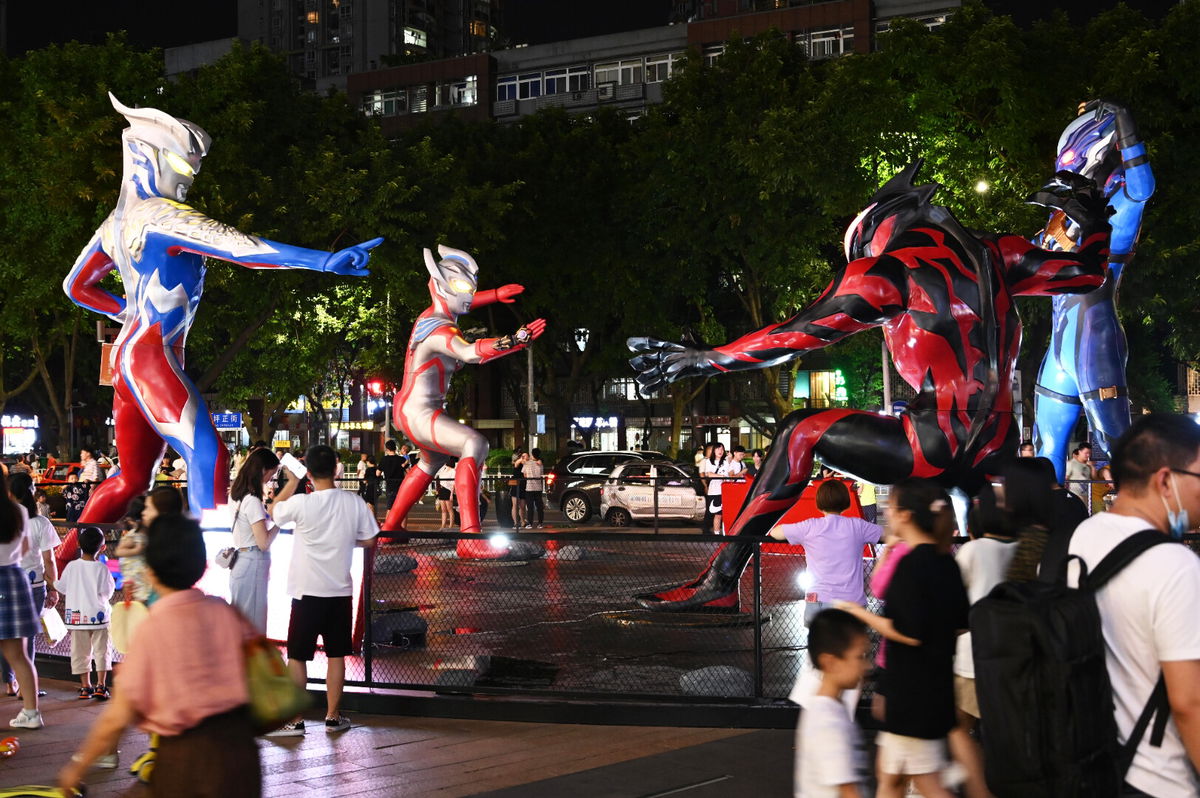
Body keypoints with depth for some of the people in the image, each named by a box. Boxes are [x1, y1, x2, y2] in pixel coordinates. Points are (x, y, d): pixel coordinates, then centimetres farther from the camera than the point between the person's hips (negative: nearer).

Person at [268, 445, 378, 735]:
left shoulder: (300, 503, -16)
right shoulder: (354, 503, -6)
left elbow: (274, 511, 4)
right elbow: (369, 539, 5)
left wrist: (292, 482, 15)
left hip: (307, 591, -3)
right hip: (341, 591, 3)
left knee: (297, 656, 5)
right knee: (336, 655, 12)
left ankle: (294, 720, 7)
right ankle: (333, 717, 19)